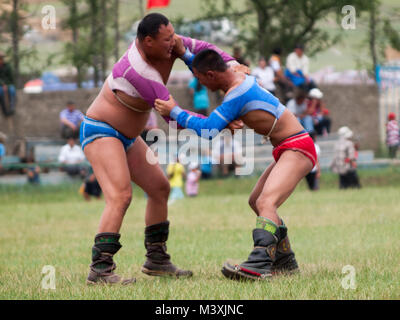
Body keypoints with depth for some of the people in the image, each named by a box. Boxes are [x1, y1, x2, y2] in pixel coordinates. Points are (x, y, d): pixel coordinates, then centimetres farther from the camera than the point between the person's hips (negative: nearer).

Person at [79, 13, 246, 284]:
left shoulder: (163, 43, -9)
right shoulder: (141, 73, -31)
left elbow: (200, 48, 2)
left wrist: (232, 65, -16)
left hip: (125, 137, 10)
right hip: (100, 132, -10)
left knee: (160, 188, 12)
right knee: (121, 196, -25)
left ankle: (156, 260, 19)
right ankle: (100, 269, -29)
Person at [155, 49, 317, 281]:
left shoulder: (236, 95, -20)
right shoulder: (240, 77, 9)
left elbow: (208, 131, -25)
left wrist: (174, 111, -17)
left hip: (297, 149, -11)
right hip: (289, 149, 11)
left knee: (266, 203, -28)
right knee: (256, 201, 23)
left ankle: (260, 264, -47)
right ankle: (285, 260, 32)